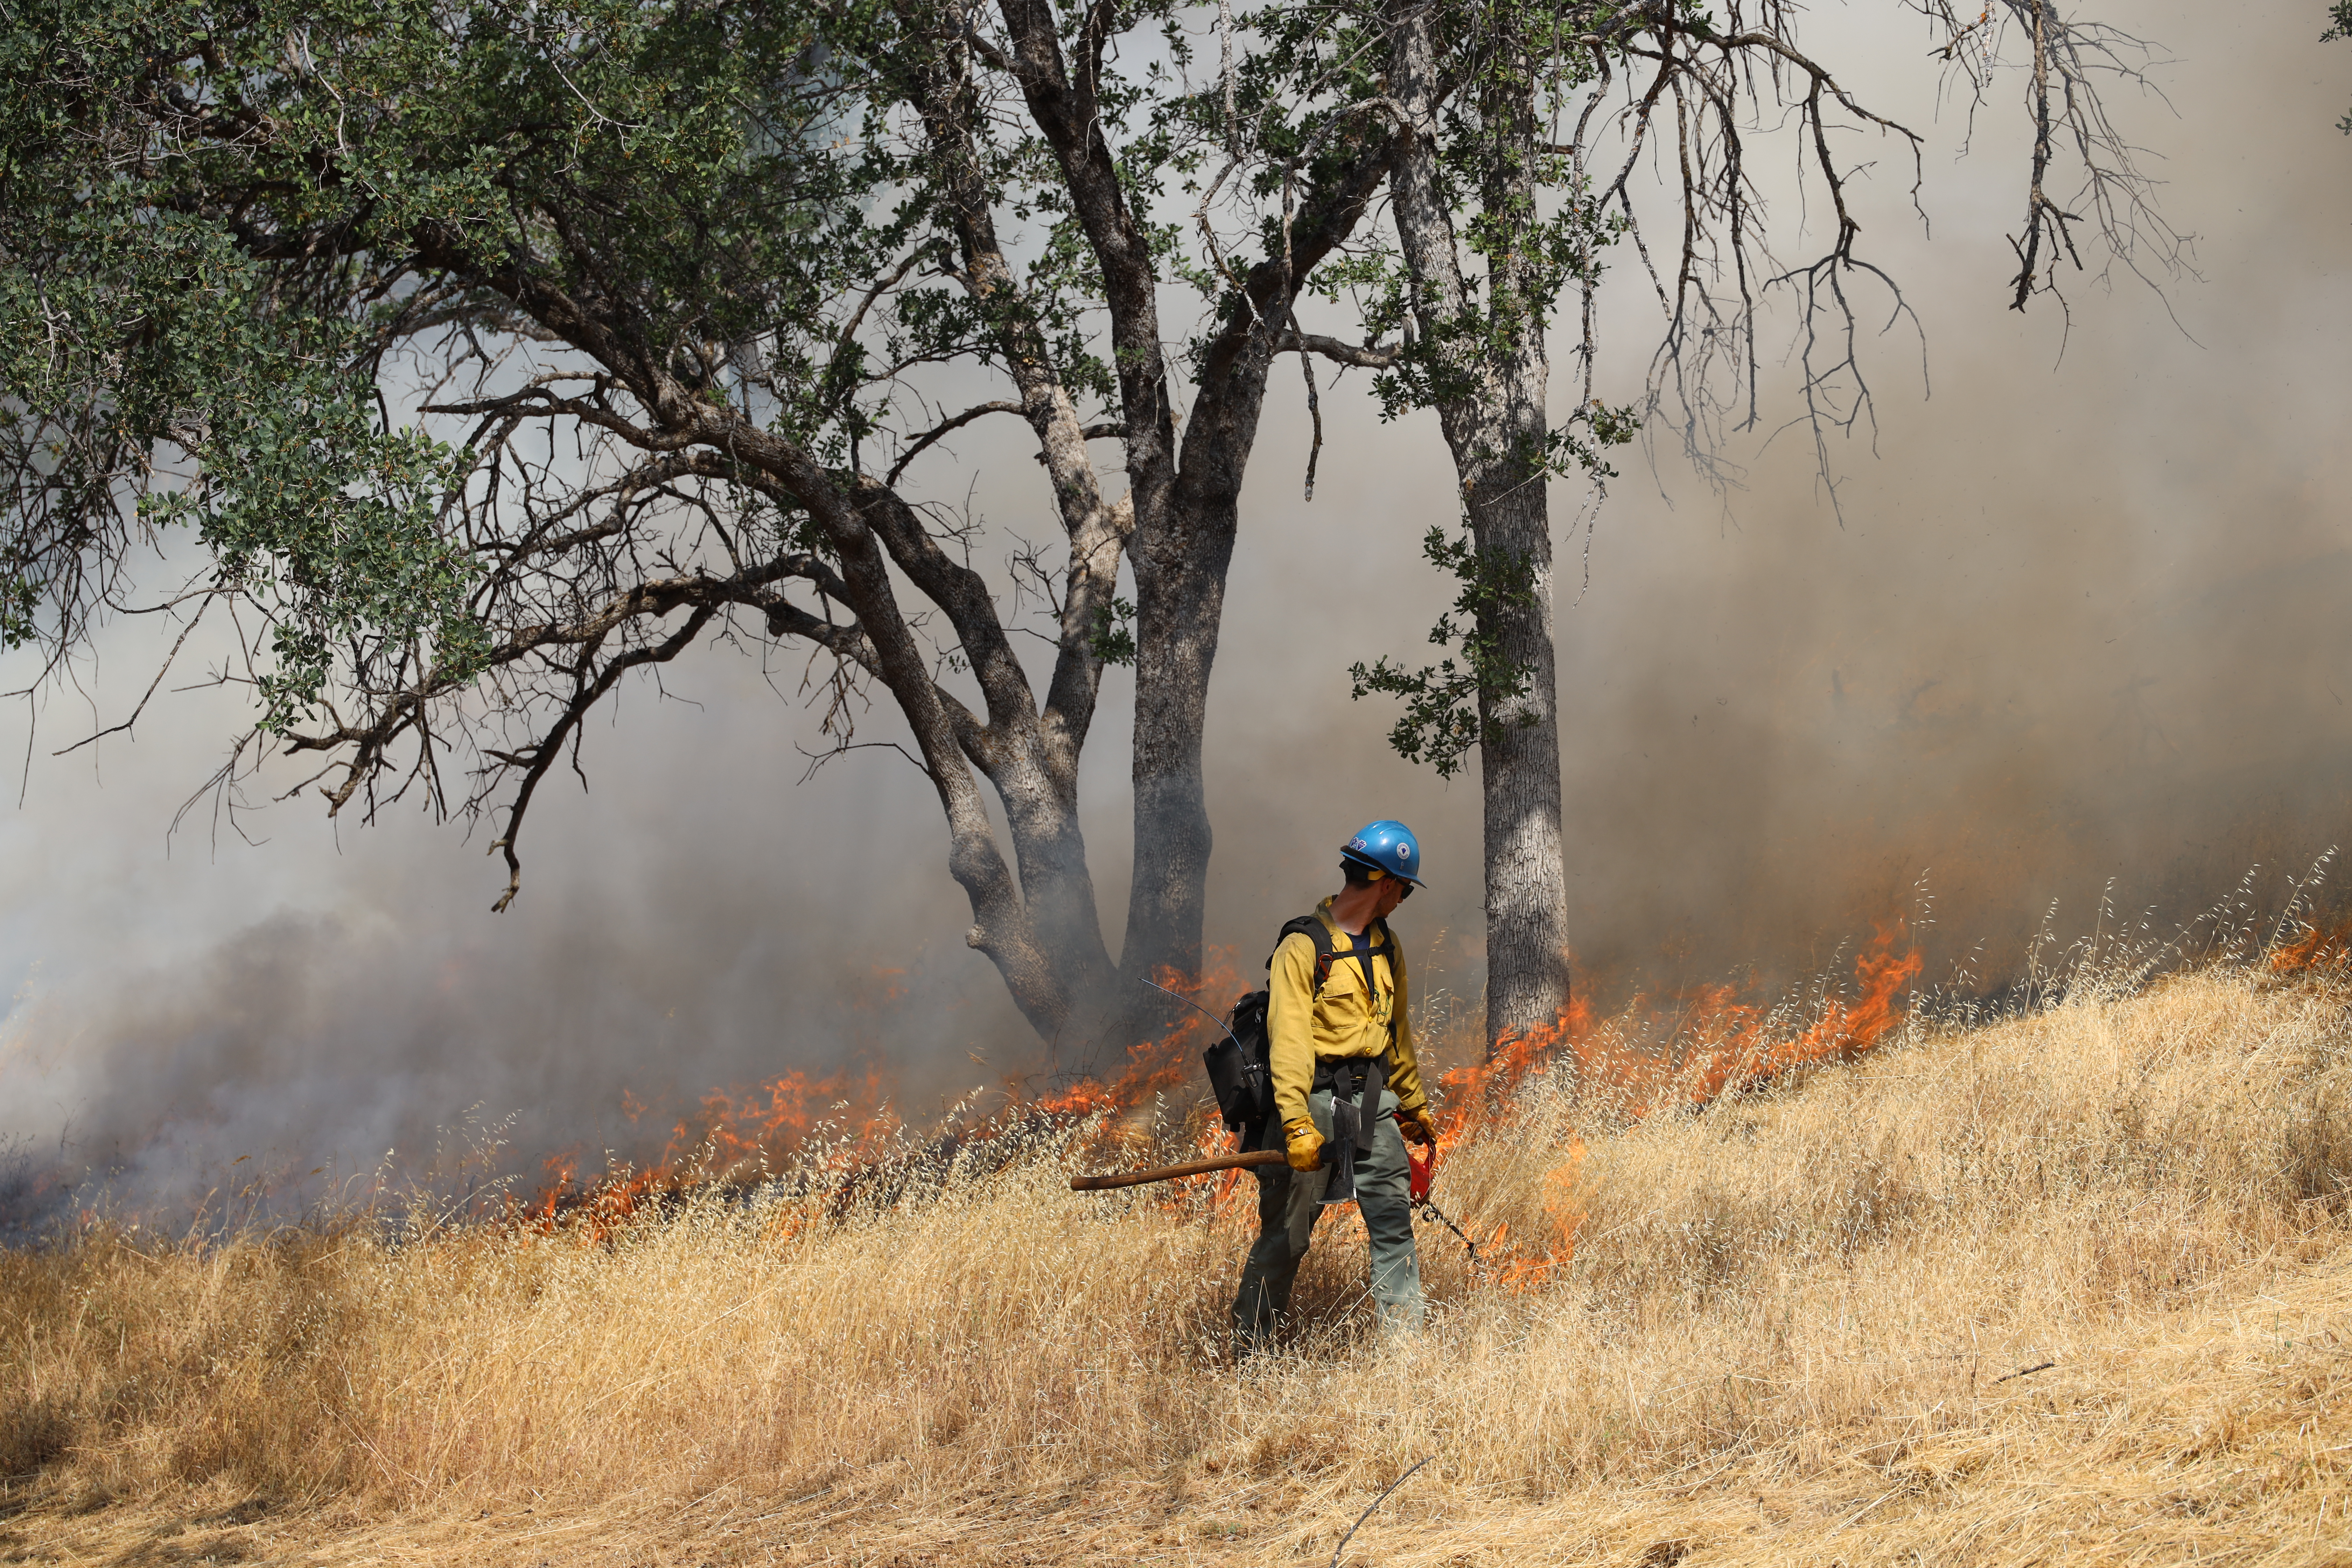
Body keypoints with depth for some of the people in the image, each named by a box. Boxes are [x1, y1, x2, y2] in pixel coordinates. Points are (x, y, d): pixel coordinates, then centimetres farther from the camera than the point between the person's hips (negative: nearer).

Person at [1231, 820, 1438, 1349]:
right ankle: (1248, 1344, 8)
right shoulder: (1303, 948, -11)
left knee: (1393, 1217, -1)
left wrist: (1415, 1105, 29)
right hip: (1316, 1097, -6)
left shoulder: (1386, 948, 15)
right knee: (1287, 1231, -2)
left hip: (1372, 1099, 7)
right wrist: (1297, 1123, -27)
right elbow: (1288, 1040, -19)